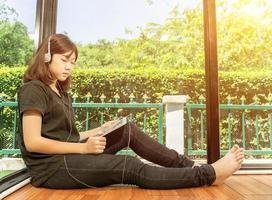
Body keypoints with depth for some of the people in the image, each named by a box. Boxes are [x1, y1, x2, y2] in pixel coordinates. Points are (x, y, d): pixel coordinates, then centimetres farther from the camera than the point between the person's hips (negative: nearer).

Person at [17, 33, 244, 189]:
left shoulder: (61, 93, 17)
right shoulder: (33, 89, -8)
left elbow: (68, 137, 11)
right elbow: (32, 142, -18)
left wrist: (100, 131, -3)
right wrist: (84, 147, -19)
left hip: (69, 156, 8)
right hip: (51, 167, -7)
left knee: (129, 131, -6)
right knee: (132, 168, -19)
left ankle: (189, 165, -3)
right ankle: (208, 174, -12)